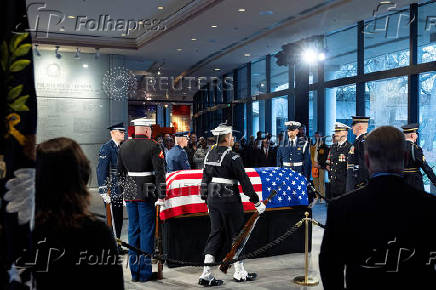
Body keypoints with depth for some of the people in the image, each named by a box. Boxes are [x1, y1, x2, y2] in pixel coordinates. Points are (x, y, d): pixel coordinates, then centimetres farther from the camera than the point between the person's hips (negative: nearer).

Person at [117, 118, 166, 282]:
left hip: (129, 194, 5)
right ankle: (145, 272, 8)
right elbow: (159, 172, -13)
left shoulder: (124, 146, 10)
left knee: (133, 230, 12)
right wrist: (161, 195, -10)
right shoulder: (153, 146, -7)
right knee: (147, 231, 2)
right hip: (146, 195, -5)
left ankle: (134, 272, 18)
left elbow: (119, 172, 15)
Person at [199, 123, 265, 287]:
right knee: (237, 234, 8)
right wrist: (257, 202, -7)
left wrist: (207, 200, 21)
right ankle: (239, 273, 19)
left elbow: (205, 179, 12)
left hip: (213, 199, 7)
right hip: (229, 200, -7)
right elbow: (244, 181, -14)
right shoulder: (232, 157, -15)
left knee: (215, 234, 11)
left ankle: (206, 275, 9)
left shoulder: (210, 155, 7)